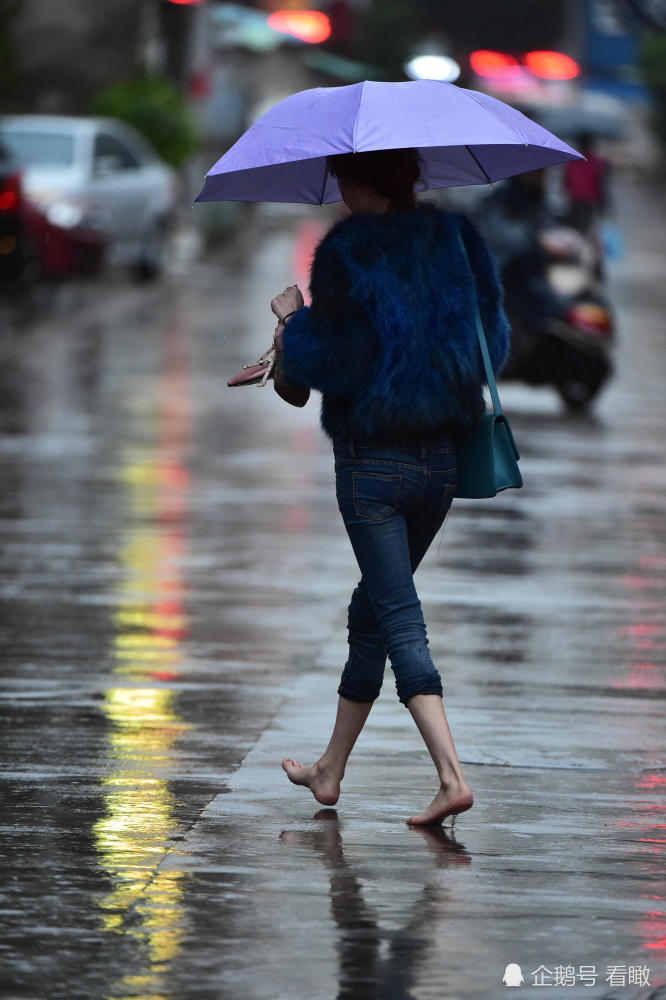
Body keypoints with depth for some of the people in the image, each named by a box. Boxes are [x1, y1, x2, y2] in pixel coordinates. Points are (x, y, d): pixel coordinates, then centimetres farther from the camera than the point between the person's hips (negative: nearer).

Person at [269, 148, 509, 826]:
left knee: (399, 620, -6)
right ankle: (330, 770, 29)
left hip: (372, 459, -6)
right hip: (441, 458, 6)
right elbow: (493, 341, 9)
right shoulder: (454, 237, 4)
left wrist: (290, 318, 4)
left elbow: (329, 362, -14)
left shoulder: (344, 254, -12)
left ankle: (451, 775, -19)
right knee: (373, 611, 19)